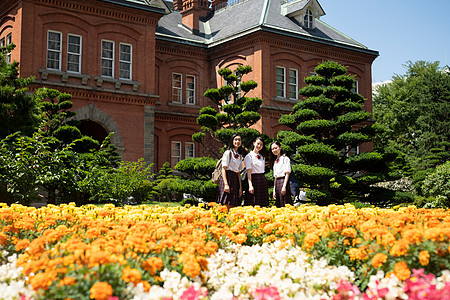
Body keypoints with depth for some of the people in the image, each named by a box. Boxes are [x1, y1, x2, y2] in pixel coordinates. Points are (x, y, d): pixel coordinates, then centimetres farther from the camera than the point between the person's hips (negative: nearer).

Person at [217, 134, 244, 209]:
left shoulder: (239, 156, 19)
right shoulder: (228, 152, -1)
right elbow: (223, 169, -8)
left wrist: (240, 187, 11)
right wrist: (226, 184, -18)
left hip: (235, 179, 7)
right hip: (228, 177, -7)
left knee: (232, 208, 3)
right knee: (227, 207, -12)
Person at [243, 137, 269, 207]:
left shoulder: (262, 157, 18)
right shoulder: (249, 156, -2)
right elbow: (249, 171, -11)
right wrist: (250, 185, -19)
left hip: (263, 179, 6)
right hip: (254, 179, -6)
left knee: (263, 205, 3)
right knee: (253, 205, -8)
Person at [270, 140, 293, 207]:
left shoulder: (285, 158, 0)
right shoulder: (275, 161, 20)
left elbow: (287, 173, -8)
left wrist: (284, 186, -17)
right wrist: (274, 190, 11)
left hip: (283, 181, -7)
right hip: (277, 183, 7)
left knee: (285, 205, -11)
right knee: (279, 206, 3)